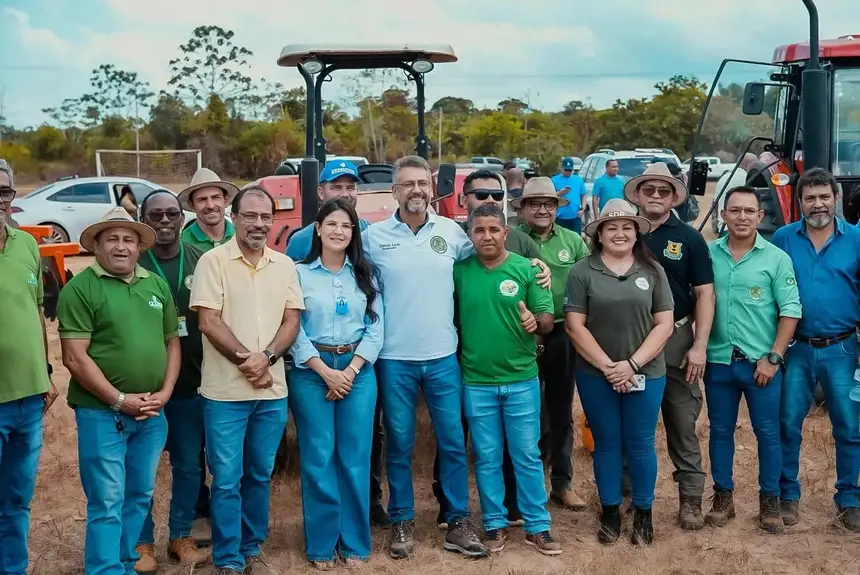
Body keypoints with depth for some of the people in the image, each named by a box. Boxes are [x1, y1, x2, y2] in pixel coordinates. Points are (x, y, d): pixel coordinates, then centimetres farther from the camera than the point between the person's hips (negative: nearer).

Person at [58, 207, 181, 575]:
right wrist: (120, 400, -14)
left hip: (152, 414, 6)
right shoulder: (80, 288, -8)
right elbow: (75, 357, -13)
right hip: (102, 413, -6)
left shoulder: (157, 285, 10)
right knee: (107, 503, -3)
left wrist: (164, 392, -1)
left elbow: (172, 342, 14)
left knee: (140, 496, 14)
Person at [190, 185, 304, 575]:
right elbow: (208, 322, -11)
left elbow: (292, 321, 4)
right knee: (227, 479, 2)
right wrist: (246, 359, -15)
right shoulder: (213, 261, -5)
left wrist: (266, 358, -13)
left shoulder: (284, 265, 7)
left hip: (273, 391, 4)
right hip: (225, 392, -4)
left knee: (260, 476, 14)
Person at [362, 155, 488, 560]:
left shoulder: (452, 232, 1)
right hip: (394, 359, -1)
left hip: (442, 356, 1)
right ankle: (402, 522, 23)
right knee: (398, 444, 9)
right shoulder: (374, 237, -3)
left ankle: (458, 523, 19)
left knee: (453, 442, 7)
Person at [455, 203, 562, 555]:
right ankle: (495, 524, 24)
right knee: (487, 458, 11)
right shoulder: (459, 271, -2)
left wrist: (535, 321, -26)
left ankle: (537, 527, 18)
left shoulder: (526, 269, -4)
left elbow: (548, 321, -4)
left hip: (521, 379, -1)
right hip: (476, 382, 1)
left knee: (527, 456, 7)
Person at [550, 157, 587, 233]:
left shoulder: (578, 179, 12)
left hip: (576, 216, 2)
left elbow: (584, 196, 13)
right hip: (560, 217, -2)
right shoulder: (555, 180, 5)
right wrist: (560, 193, -17)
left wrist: (582, 209, -1)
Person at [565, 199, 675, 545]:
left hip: (646, 374, 1)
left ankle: (643, 513, 22)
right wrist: (607, 366, -12)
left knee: (640, 444, 7)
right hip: (595, 375, 0)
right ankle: (610, 511, 23)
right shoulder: (582, 272, -2)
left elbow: (664, 324, -1)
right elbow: (575, 326, -5)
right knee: (606, 443, 10)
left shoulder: (652, 271, 2)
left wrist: (632, 364, -11)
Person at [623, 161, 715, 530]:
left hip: (676, 341, -1)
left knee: (683, 423, 3)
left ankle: (691, 498, 12)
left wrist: (699, 346, -10)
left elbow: (704, 293, -2)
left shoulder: (689, 239, 0)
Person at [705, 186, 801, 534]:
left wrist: (773, 357, -10)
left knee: (768, 433, 5)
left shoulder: (776, 258, -3)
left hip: (761, 362, -2)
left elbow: (790, 310, -5)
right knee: (720, 431, 11)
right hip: (718, 360, 2)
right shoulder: (708, 254, 2)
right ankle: (723, 497, 24)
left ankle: (770, 502, 18)